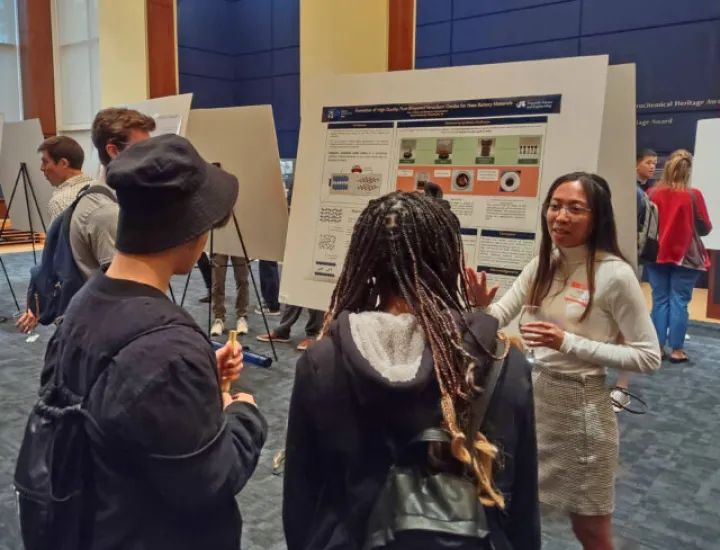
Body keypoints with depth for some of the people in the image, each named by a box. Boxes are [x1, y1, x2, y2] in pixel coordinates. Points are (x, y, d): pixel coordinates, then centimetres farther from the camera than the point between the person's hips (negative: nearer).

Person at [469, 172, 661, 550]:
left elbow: (649, 357, -16)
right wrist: (480, 306, -22)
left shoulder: (615, 274, -18)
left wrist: (568, 343, -24)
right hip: (534, 395, 6)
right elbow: (498, 318, 1)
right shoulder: (541, 265, 1)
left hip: (582, 407, -5)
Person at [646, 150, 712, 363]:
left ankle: (658, 347, 14)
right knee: (679, 302, 3)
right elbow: (705, 228, -3)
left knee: (660, 301, 9)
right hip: (686, 257, -2)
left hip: (657, 255, 2)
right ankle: (676, 350, 9)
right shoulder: (694, 195, -11)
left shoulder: (652, 193, -5)